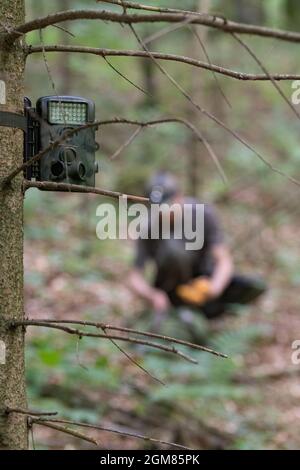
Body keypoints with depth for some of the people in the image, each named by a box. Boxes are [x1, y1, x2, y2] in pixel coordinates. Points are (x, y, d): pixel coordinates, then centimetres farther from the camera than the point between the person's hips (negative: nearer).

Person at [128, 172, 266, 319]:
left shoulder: (204, 213, -18)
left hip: (202, 279, 2)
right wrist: (152, 296, -41)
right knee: (172, 246, -34)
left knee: (257, 287, -23)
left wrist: (214, 288, -42)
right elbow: (135, 278, -20)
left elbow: (225, 261, -22)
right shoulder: (150, 228, -19)